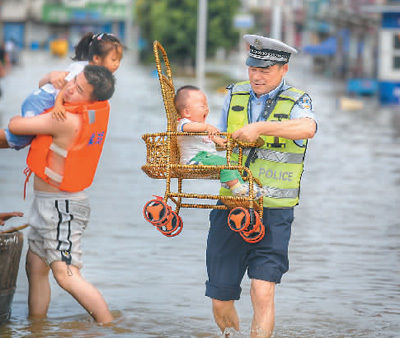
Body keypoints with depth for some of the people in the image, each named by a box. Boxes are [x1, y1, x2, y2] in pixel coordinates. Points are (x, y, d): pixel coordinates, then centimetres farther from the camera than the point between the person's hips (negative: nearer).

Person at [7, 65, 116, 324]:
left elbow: (15, 126, -17)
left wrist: (15, 118, 5)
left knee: (66, 275, -13)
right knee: (35, 267, 15)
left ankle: (110, 325, -8)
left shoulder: (68, 121, -26)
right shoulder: (101, 109, -1)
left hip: (62, 207, -10)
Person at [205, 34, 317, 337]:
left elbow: (308, 128, -27)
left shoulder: (296, 102, -3)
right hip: (229, 209, 4)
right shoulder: (235, 96, 11)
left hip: (273, 214, -4)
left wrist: (261, 127, -36)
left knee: (263, 294, -17)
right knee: (220, 301, 5)